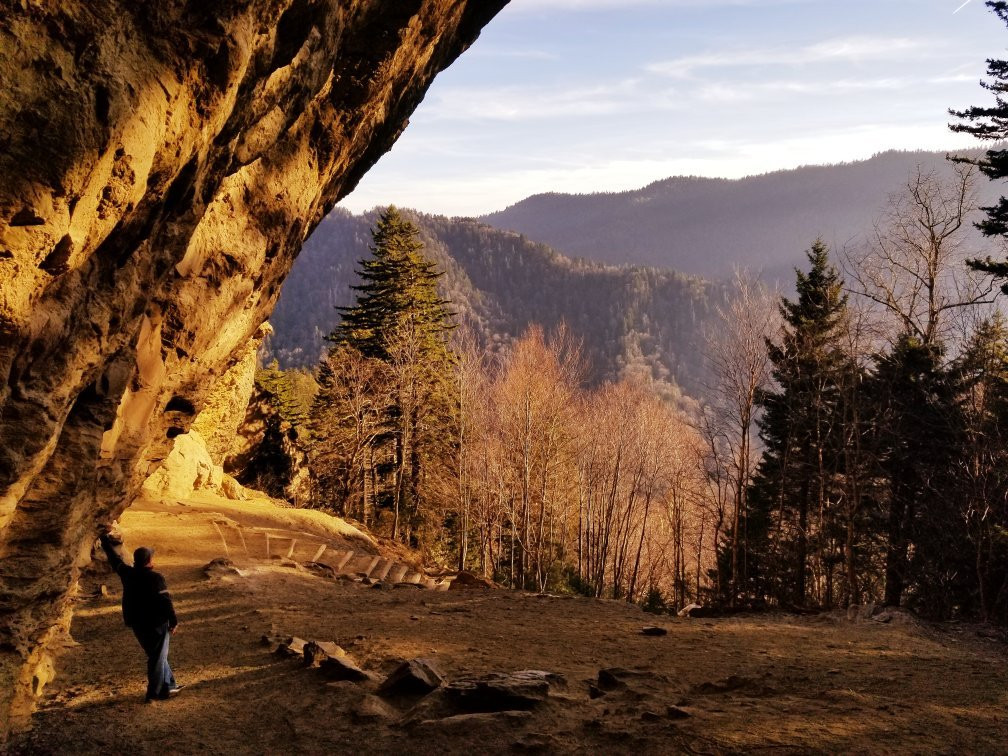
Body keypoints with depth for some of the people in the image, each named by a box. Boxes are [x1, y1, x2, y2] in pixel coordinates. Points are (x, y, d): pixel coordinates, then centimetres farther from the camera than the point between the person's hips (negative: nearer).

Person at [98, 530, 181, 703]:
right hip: (156, 624, -7)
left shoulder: (127, 574, -1)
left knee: (156, 655, 20)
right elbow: (166, 601, -19)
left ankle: (168, 686, 28)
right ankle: (153, 694, 5)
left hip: (137, 625, 7)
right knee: (158, 658, 4)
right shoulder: (156, 578, -18)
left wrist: (105, 540, 28)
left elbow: (115, 559, 14)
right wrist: (173, 621, -9)